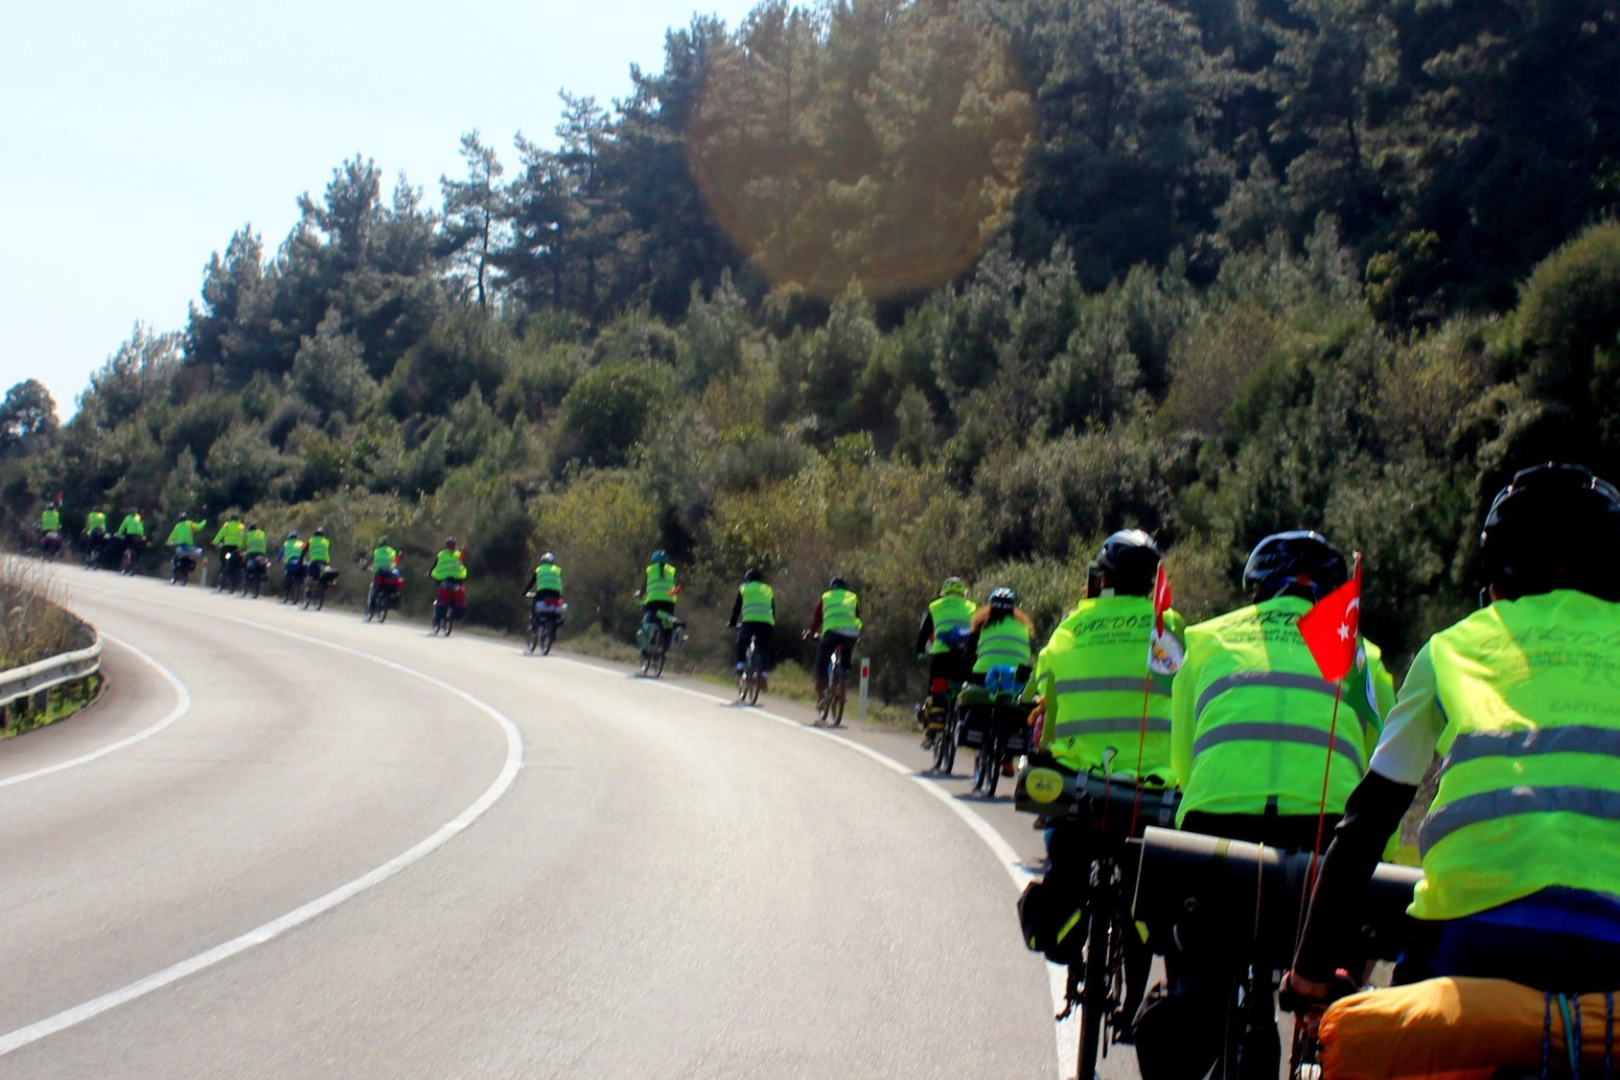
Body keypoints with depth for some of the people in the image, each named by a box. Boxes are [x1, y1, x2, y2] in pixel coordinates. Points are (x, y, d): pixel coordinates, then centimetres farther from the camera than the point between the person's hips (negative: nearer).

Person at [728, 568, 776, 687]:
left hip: (749, 621, -2)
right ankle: (764, 672, -6)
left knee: (741, 642, 21)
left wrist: (732, 622, 28)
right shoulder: (768, 590, 26)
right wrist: (773, 628, 33)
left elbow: (737, 607, 18)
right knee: (764, 648, 11)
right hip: (767, 623, 2)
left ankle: (740, 664, 2)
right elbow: (773, 610, 27)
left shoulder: (744, 588, 18)